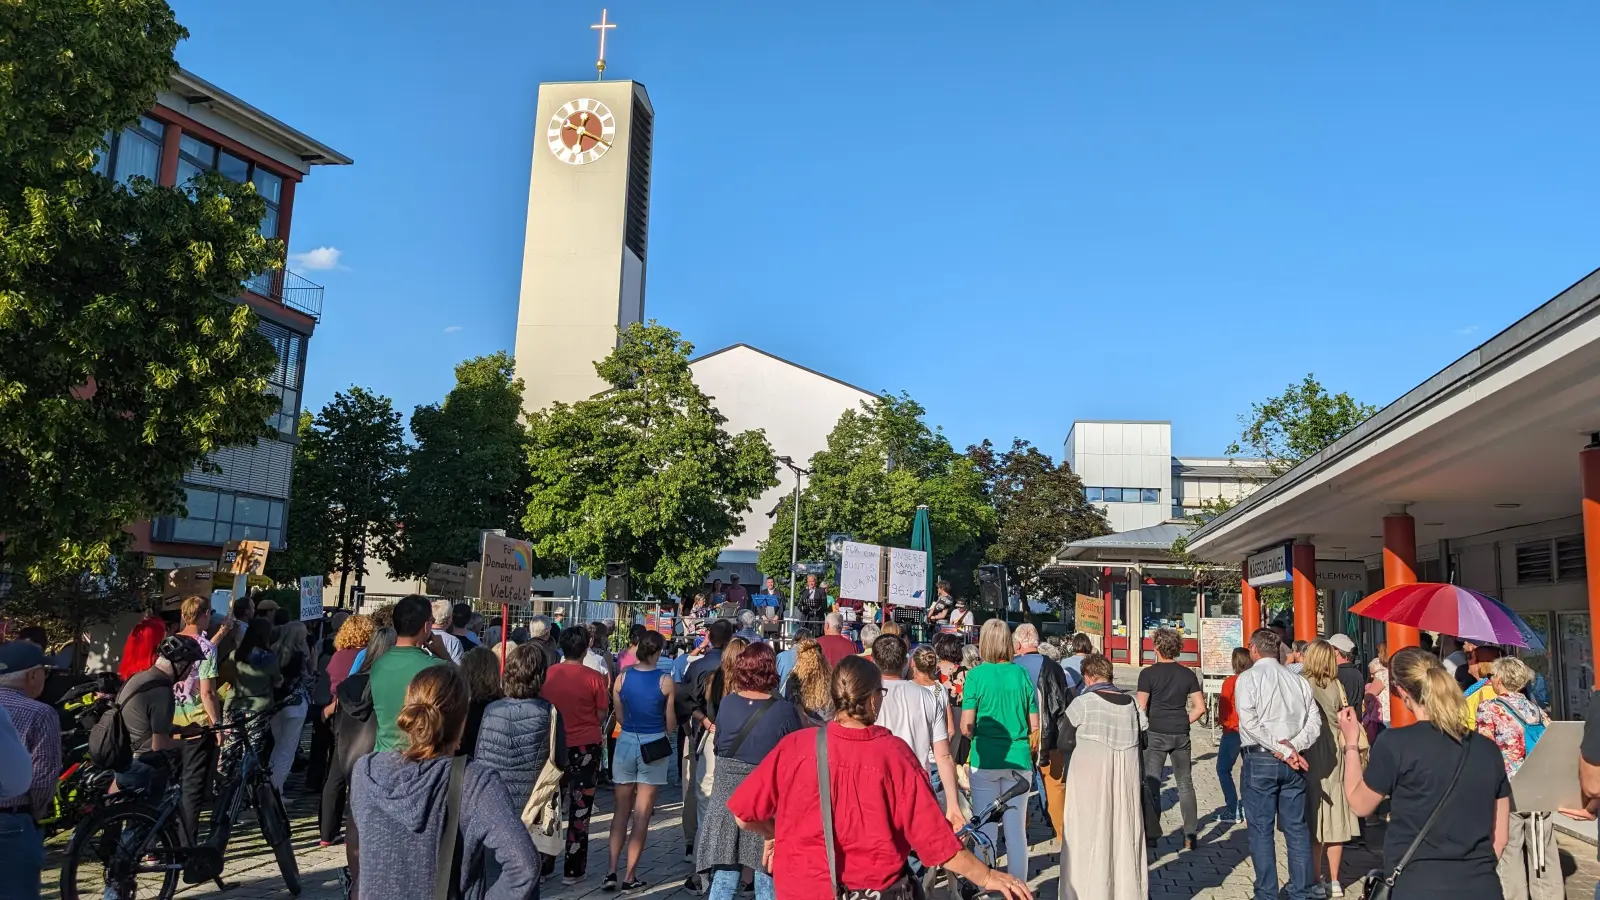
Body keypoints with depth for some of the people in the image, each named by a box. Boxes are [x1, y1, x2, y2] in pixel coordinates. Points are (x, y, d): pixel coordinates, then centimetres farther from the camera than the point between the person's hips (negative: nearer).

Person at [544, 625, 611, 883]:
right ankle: (573, 869, 12)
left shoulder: (547, 675, -5)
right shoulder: (594, 678, -13)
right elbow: (601, 715, -7)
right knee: (580, 806, 7)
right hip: (586, 746, -3)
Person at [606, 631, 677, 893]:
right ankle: (630, 877, 9)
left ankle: (612, 872, 10)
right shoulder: (665, 682, -11)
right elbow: (671, 725, -3)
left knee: (621, 810, 15)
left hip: (626, 743, 2)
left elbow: (620, 717, 5)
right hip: (654, 746, -2)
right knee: (642, 814, 6)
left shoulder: (622, 678, -4)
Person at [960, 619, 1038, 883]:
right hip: (1019, 760, 2)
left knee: (986, 829, 7)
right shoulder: (1021, 674, 0)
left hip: (985, 761, -2)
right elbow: (1034, 726, 4)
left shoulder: (976, 675, -8)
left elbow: (966, 726, -9)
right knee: (1016, 829, 10)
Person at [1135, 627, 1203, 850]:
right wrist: (1184, 722, 12)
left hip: (1156, 733, -3)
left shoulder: (1148, 673, -8)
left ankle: (1151, 835, 5)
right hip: (1181, 735, 4)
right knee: (1185, 784, 12)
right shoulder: (1187, 674, 4)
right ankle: (1191, 835, 13)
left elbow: (1141, 708, -12)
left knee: (1151, 784, 4)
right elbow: (1200, 707, 2)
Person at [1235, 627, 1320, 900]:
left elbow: (1250, 722, -17)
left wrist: (1285, 751, -13)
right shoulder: (1298, 680, 8)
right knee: (1297, 829, 11)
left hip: (1260, 760, -4)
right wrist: (1292, 747, -7)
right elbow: (1314, 721, 1)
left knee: (1261, 831, 2)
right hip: (1292, 762, 4)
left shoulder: (1248, 678, -6)